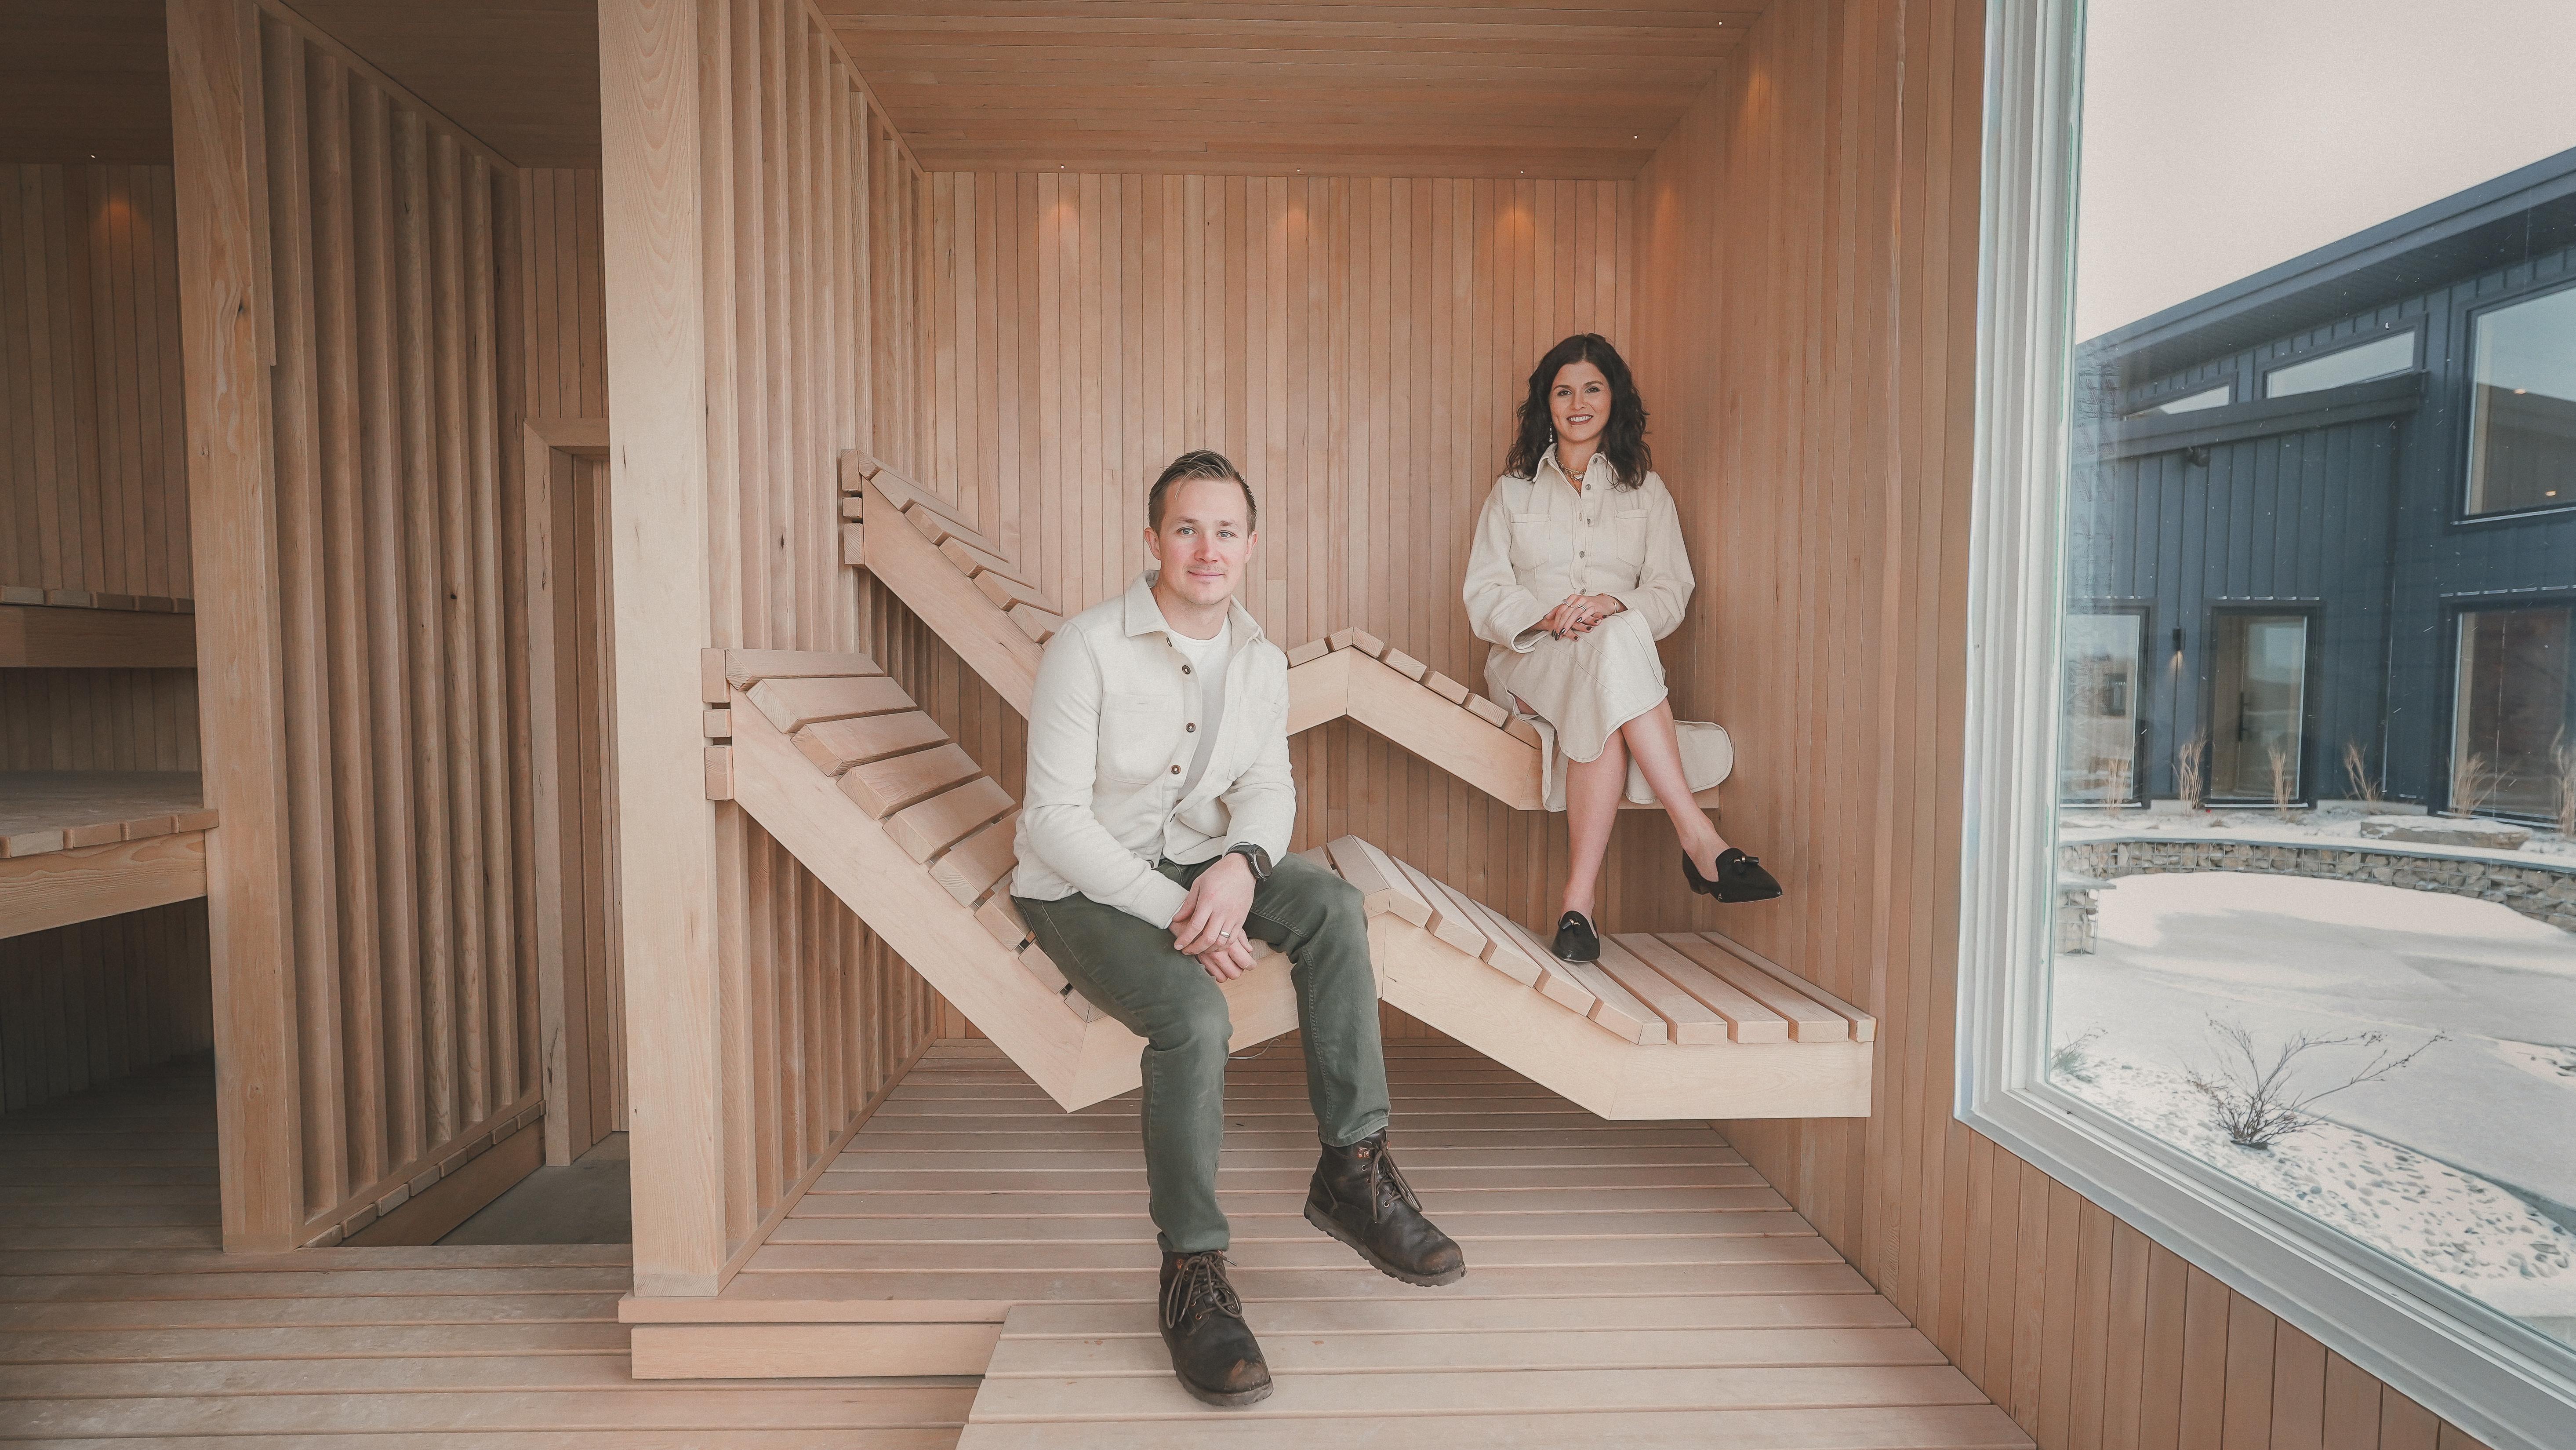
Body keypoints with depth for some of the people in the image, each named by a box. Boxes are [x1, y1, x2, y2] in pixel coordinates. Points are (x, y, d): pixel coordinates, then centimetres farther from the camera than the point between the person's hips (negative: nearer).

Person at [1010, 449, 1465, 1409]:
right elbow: (1055, 817, -19)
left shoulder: (1260, 661, 2)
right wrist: (1172, 910, -28)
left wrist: (1240, 866, -24)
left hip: (1197, 863, 5)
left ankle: (1351, 1170, -12)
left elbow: (1268, 787, 0)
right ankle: (1191, 1272, -11)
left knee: (1334, 906, -21)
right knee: (1194, 1012, -30)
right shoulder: (1088, 649, -17)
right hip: (1079, 887, -5)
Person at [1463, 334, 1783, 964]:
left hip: (1619, 658, 1)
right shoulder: (1513, 492, 17)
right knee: (1618, 643, -36)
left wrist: (1613, 604, -16)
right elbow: (1484, 596, 6)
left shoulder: (1646, 491, 19)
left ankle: (1578, 903, -41)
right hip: (1531, 660, -1)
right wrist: (1547, 615, -16)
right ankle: (1700, 838, -43)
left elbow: (1671, 594, 7)